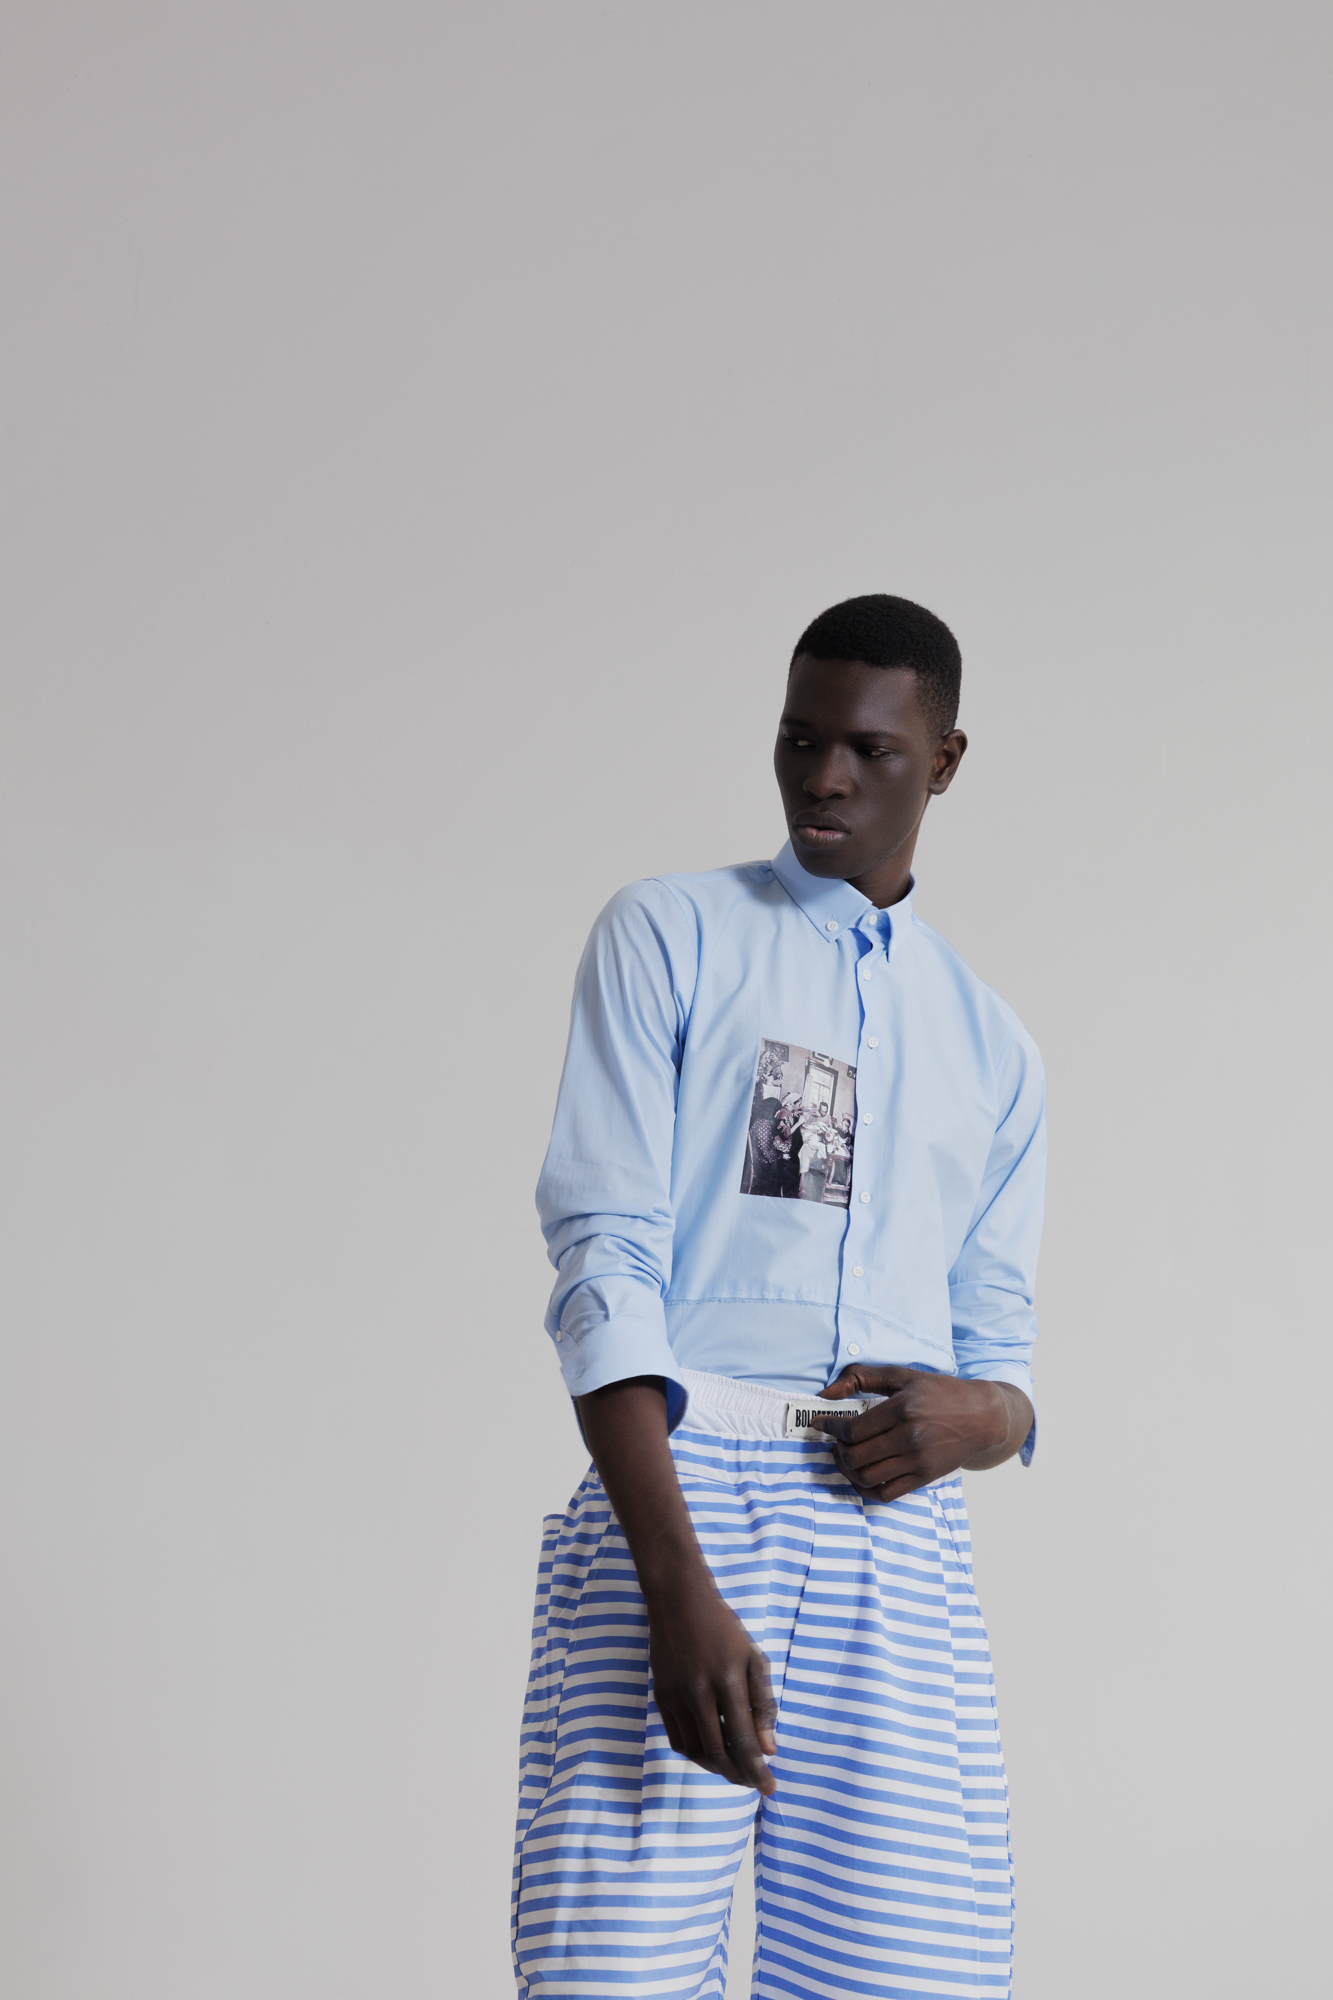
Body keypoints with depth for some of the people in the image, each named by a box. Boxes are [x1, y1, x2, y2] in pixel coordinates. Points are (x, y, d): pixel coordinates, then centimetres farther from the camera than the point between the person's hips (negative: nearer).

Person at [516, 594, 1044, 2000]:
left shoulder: (993, 1050, 21)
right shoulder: (670, 936, 8)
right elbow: (604, 1257, -3)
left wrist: (981, 1415, -6)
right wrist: (681, 1591, -15)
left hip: (895, 1534, 4)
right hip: (677, 1484, -3)